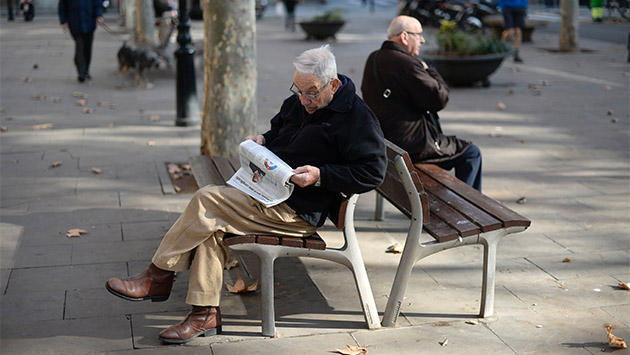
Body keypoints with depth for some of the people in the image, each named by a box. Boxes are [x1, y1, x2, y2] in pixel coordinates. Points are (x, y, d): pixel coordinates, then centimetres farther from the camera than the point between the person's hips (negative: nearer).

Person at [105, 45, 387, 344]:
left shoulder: (357, 118, -12)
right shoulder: (298, 102, 14)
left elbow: (372, 173, -17)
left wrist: (320, 175, -23)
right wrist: (262, 140, 8)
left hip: (298, 211, -9)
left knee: (207, 200, -18)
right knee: (211, 222, -12)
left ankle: (158, 277, -5)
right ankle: (206, 314, -10)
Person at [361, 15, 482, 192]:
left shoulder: (373, 59, 7)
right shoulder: (406, 63, -24)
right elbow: (439, 99, -22)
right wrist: (430, 72, -4)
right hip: (411, 146, -10)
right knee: (471, 153, 6)